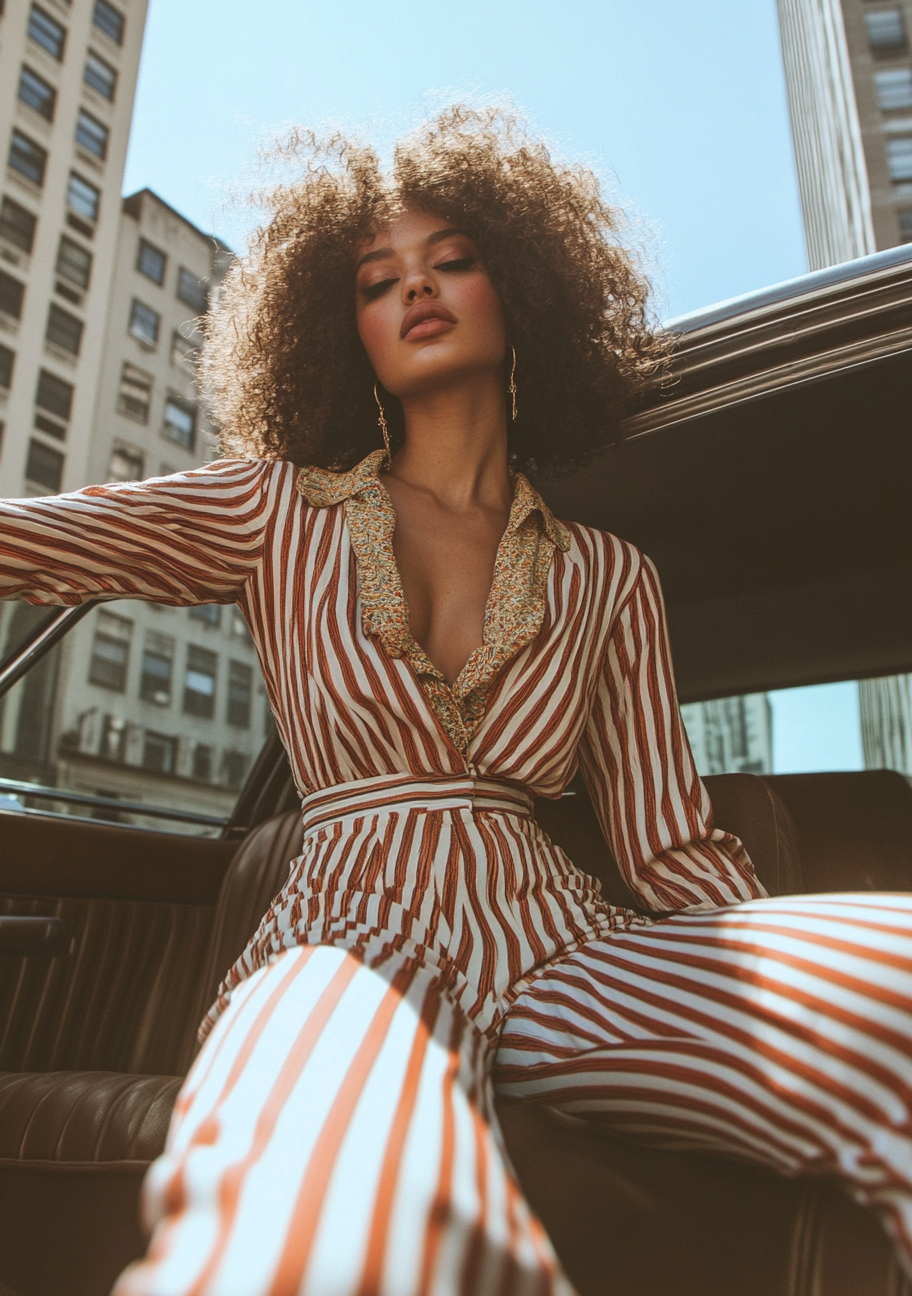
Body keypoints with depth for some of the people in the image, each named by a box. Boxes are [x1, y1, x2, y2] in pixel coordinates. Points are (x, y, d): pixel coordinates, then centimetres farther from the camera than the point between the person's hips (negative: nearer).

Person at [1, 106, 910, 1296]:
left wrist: (799, 971, -7)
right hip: (349, 940, -3)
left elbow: (670, 849, 9)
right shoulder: (279, 514, 11)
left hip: (557, 943, 4)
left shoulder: (608, 579, 13)